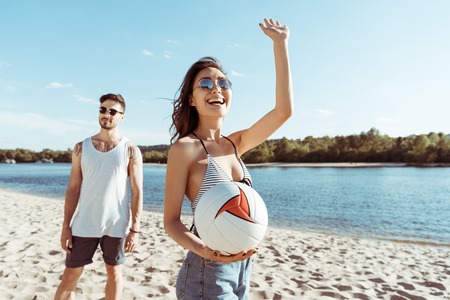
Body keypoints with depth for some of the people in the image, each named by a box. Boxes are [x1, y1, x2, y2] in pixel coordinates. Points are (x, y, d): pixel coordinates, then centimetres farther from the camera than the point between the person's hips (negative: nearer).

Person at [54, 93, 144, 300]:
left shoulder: (131, 151, -3)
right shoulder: (82, 148, 4)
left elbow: (137, 192, -5)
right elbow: (73, 188, 5)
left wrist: (135, 229, -9)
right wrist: (66, 226, 0)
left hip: (116, 226, -1)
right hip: (84, 224, 2)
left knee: (114, 272, 14)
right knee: (70, 276, 10)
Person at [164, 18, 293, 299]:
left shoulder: (235, 144, 2)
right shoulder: (184, 148, -14)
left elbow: (284, 110, -5)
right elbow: (171, 220, -12)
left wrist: (281, 44, -4)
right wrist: (204, 251, -31)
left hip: (242, 269, 7)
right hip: (207, 275, -6)